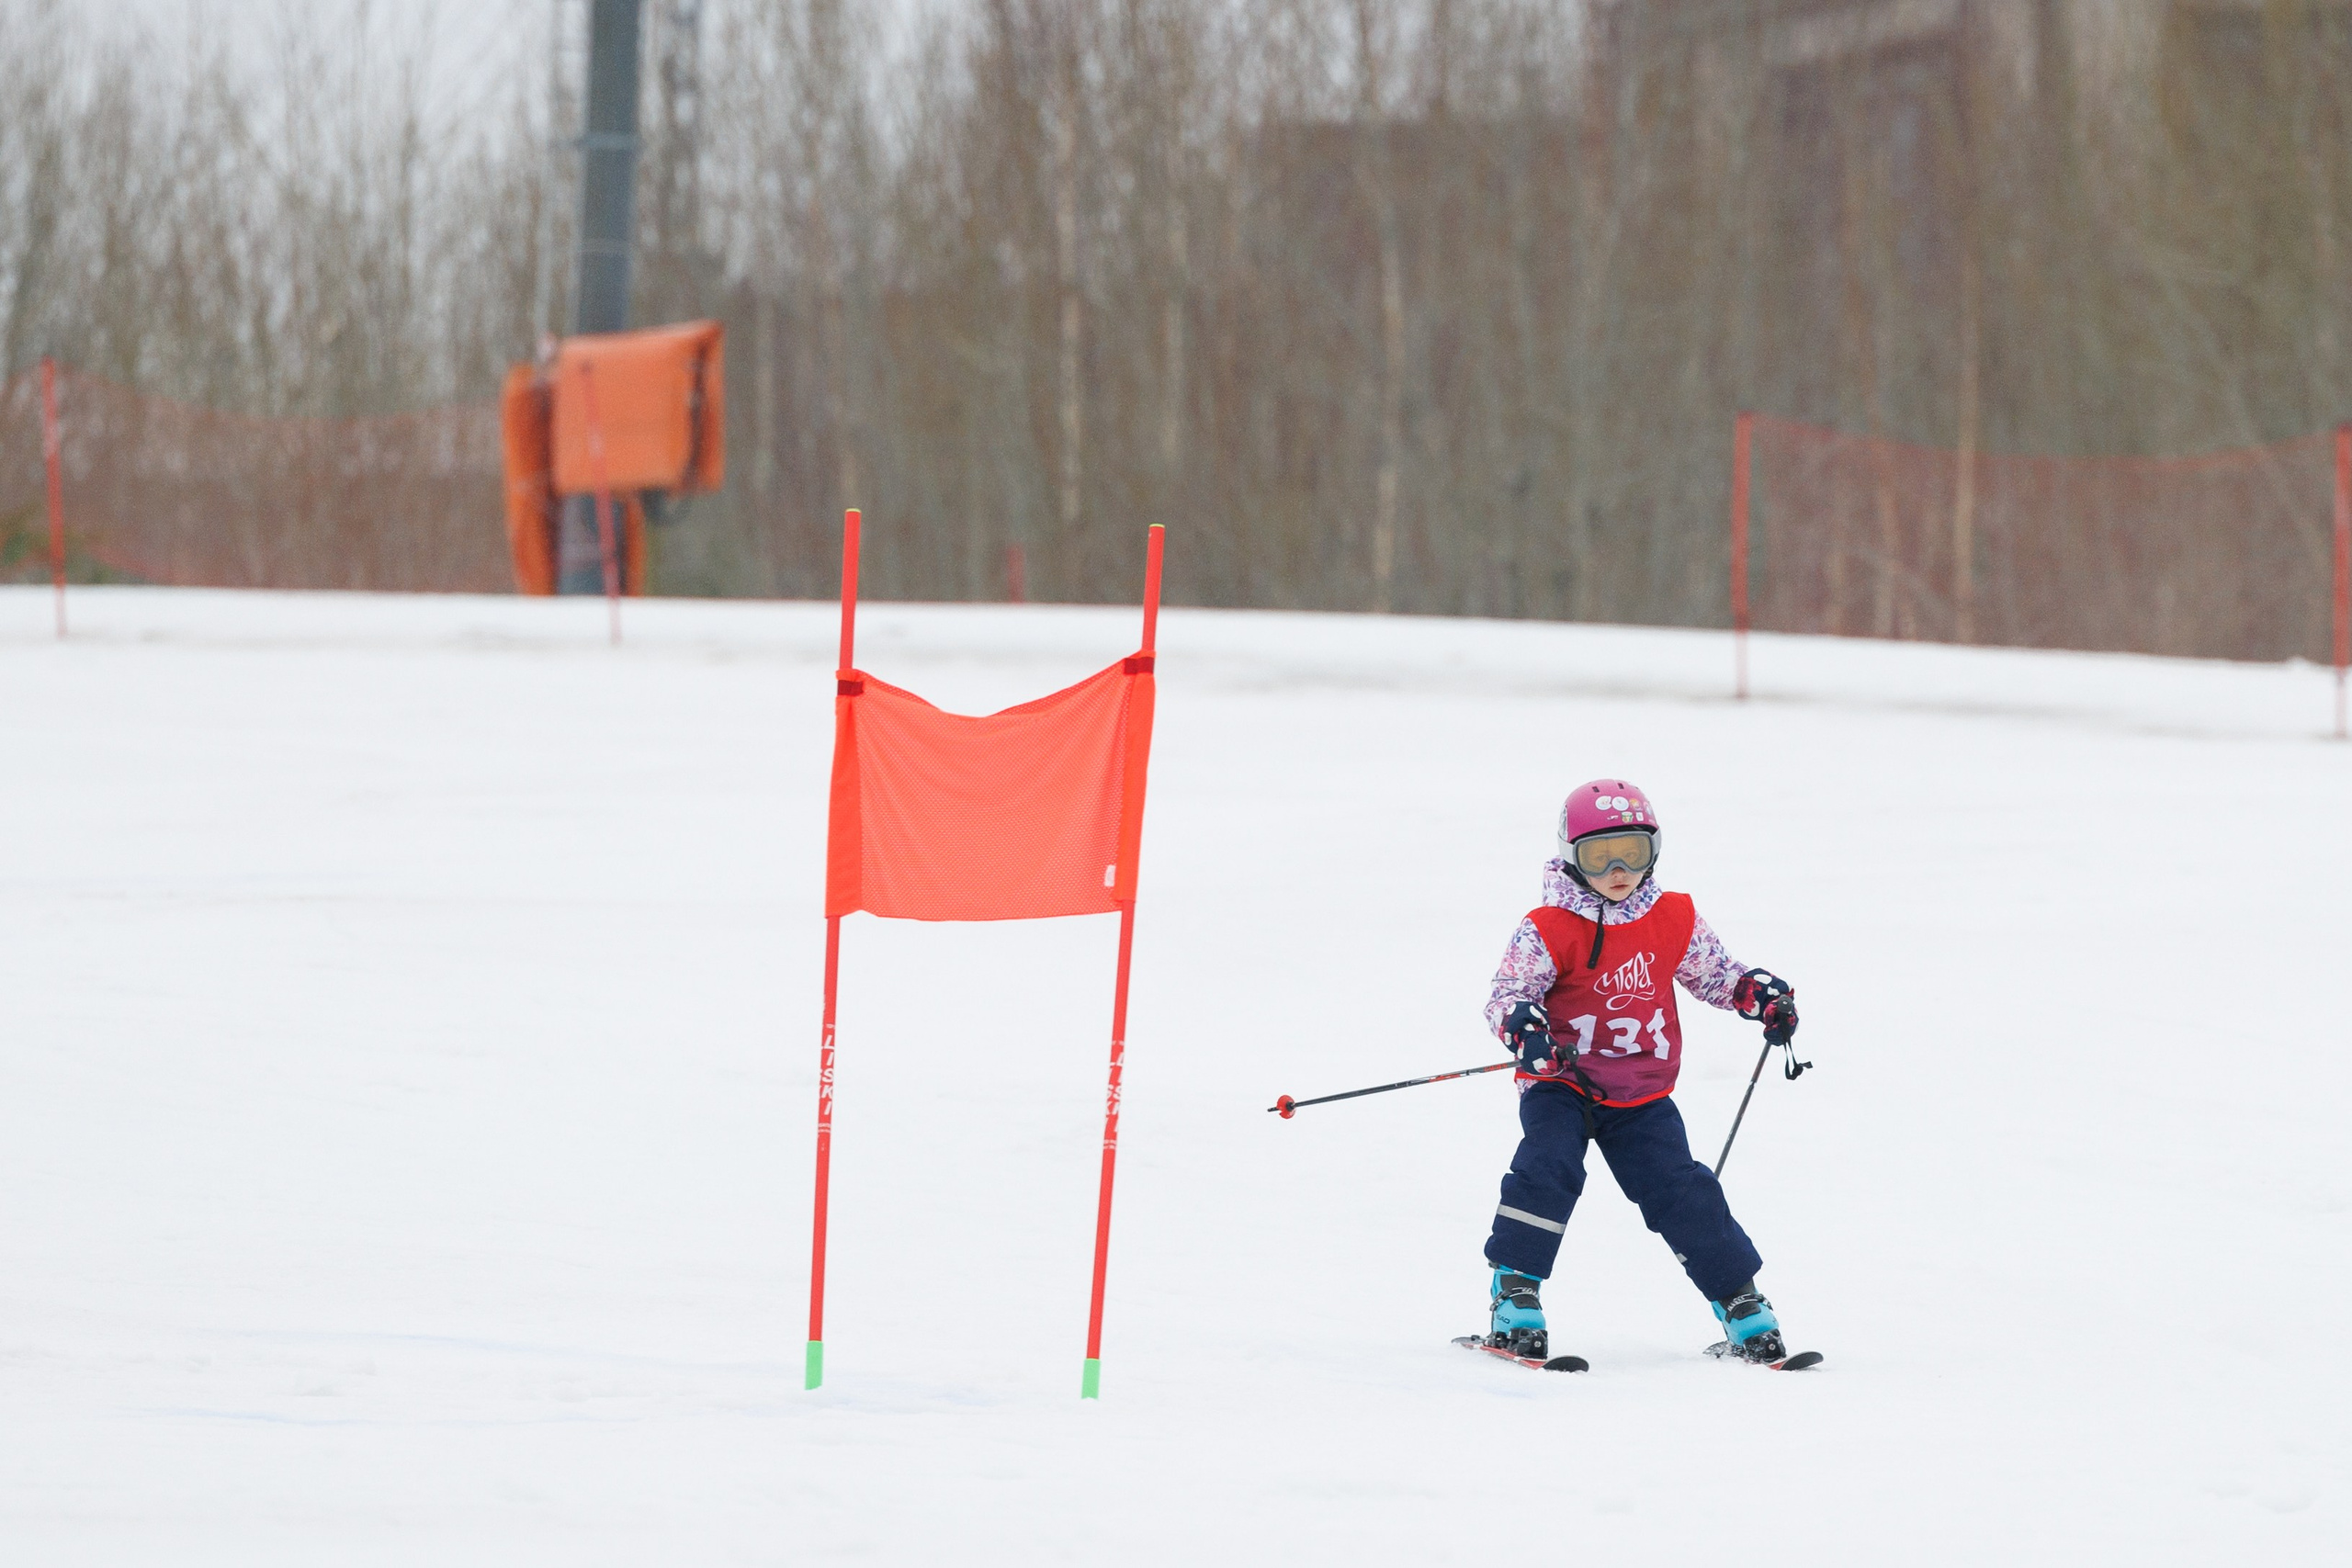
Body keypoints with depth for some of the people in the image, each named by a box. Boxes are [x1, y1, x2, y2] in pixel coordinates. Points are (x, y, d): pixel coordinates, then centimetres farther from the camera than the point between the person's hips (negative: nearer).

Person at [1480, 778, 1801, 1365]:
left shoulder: (1674, 921, 1)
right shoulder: (1549, 931, -11)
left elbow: (1714, 972, 16)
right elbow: (1506, 995, -12)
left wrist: (1762, 996, -2)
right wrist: (1526, 1031, -33)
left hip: (1641, 1096, 3)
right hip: (1562, 1087, -3)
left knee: (1681, 1192, -6)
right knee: (1547, 1168, -25)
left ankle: (1741, 1307, 6)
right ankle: (1513, 1295, -16)